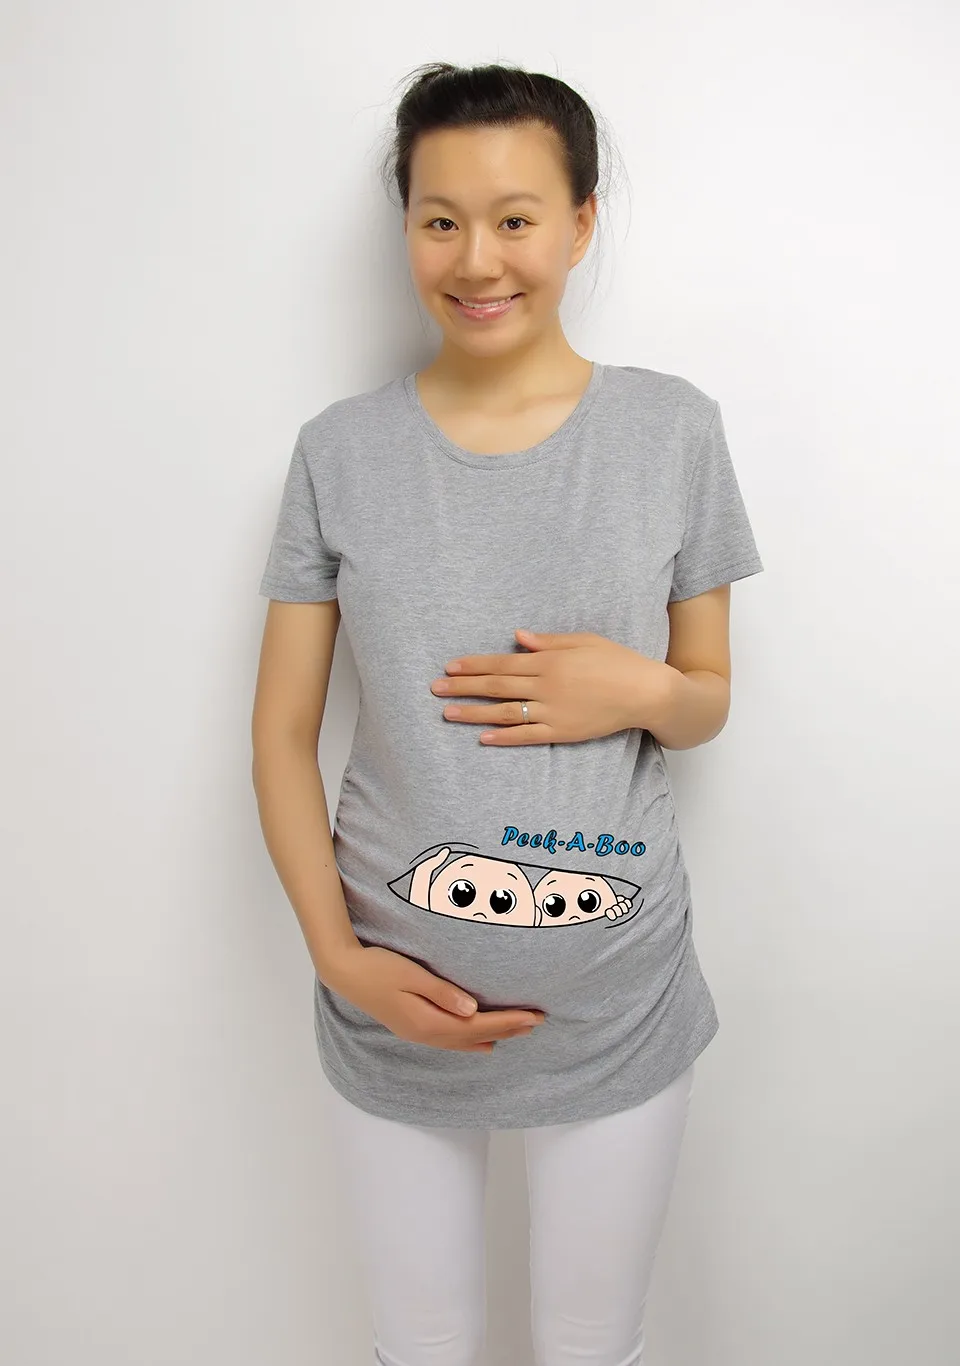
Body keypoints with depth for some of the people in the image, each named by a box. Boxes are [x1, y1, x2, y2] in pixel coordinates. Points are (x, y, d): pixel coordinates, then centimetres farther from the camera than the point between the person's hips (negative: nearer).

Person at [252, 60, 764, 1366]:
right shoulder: (343, 449, -4)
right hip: (394, 1010, 1)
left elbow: (709, 703, 5)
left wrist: (644, 690, -18)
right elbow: (283, 730, -1)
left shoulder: (673, 428, -4)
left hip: (617, 1008, 0)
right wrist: (337, 953, -12)